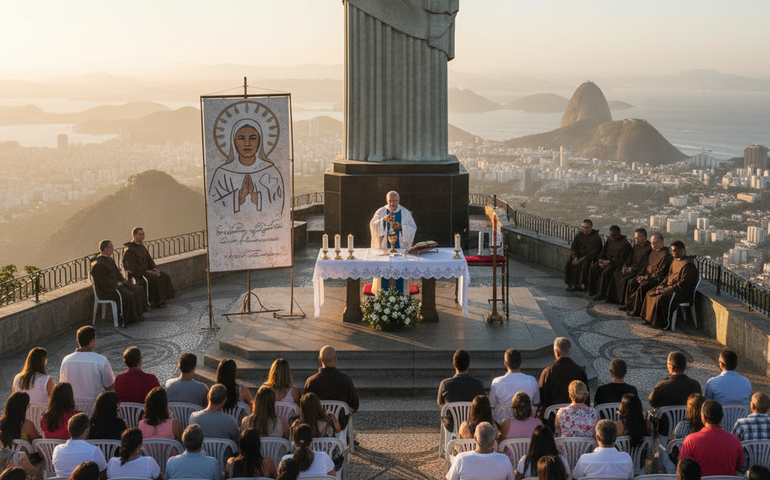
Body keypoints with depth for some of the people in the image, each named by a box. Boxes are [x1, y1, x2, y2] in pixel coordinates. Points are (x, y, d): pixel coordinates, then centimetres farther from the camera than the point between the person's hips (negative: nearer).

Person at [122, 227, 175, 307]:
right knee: (153, 279, -30)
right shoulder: (129, 250, -15)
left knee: (164, 277, -9)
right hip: (135, 274, -9)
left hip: (146, 271, 9)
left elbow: (149, 259, 15)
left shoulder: (141, 246, 12)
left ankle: (161, 299, -7)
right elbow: (132, 268, -18)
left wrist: (155, 268, -4)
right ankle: (154, 301, -17)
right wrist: (146, 271, -19)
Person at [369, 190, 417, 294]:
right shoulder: (381, 212, 4)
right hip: (384, 247, 0)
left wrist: (401, 227, -18)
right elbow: (373, 226, -9)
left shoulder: (405, 213, 5)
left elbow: (413, 228, -1)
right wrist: (384, 220, -27)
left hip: (401, 248, 0)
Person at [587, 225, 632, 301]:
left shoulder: (625, 244, -14)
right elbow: (603, 251, 17)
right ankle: (593, 290, -5)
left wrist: (609, 262, -21)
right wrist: (600, 259, -5)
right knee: (593, 268, -14)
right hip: (607, 260, 7)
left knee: (606, 272, -33)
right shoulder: (609, 240, 9)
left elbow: (622, 259, -17)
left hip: (617, 263, -7)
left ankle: (602, 294, -23)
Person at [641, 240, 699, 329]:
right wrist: (662, 284, 3)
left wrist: (667, 289, -22)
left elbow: (683, 284, -23)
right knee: (650, 293, 4)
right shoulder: (675, 260, 11)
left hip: (682, 292, -10)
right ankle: (650, 319, 9)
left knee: (661, 298, -30)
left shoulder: (688, 264, -19)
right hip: (670, 287, 10)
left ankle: (663, 324, -17)